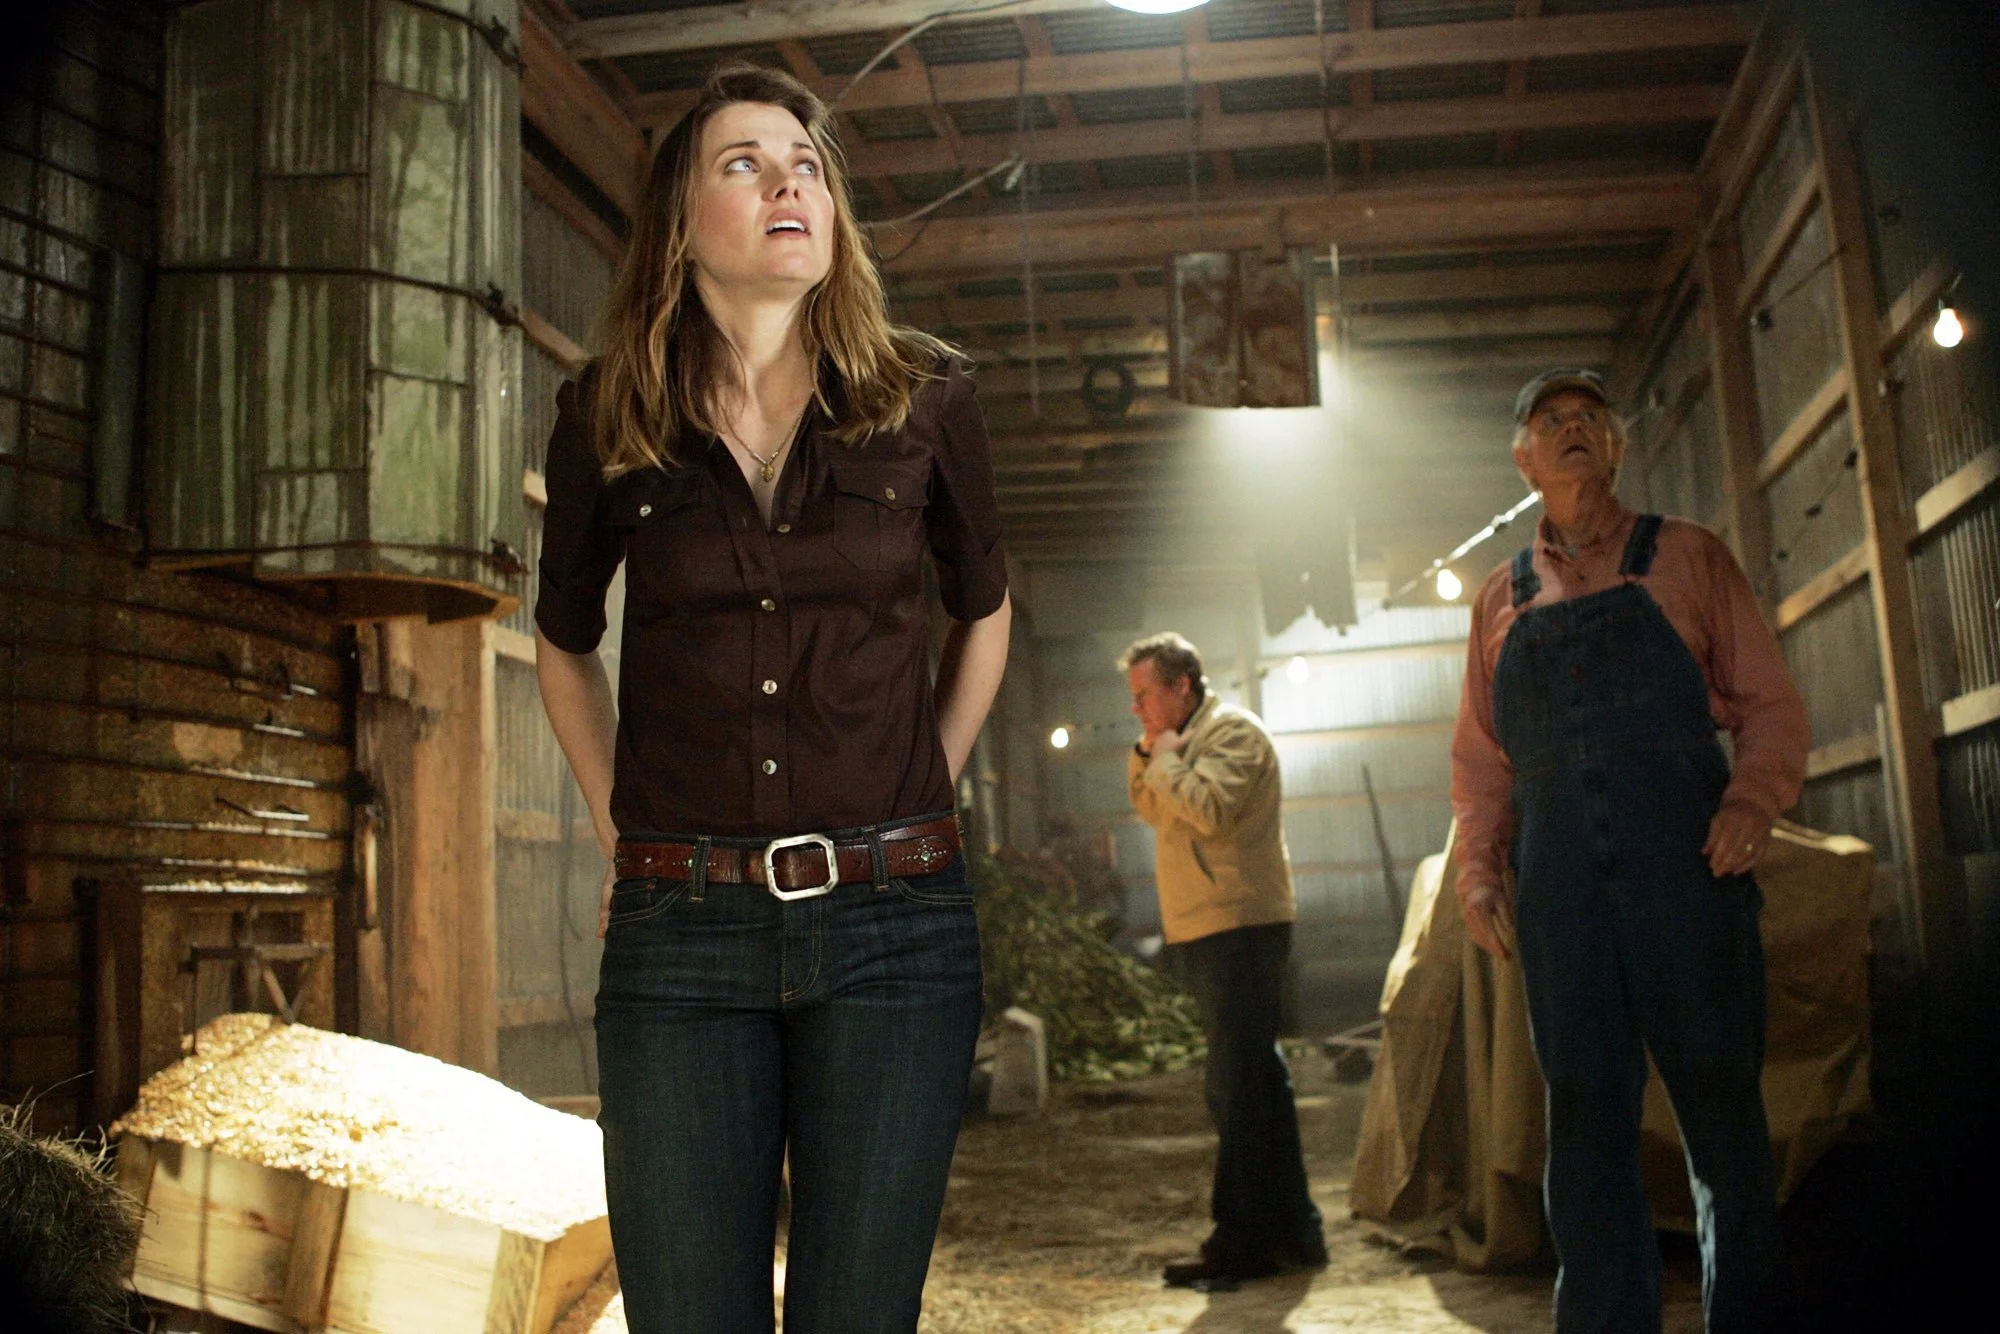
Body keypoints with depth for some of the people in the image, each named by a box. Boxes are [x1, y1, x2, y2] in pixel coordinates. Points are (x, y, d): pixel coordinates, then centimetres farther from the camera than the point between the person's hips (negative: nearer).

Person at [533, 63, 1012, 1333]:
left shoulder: (925, 399, 2)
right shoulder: (609, 420, 3)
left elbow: (983, 611, 17)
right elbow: (566, 643, 19)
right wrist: (624, 829, 9)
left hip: (894, 923, 0)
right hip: (680, 932, 1)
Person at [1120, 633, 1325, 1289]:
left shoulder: (1232, 730, -10)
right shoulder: (1188, 739, 21)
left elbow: (1211, 809, -23)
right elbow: (1154, 812, 22)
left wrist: (1164, 760, -10)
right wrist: (1145, 758, 8)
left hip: (1238, 924, -10)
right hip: (1211, 931, 10)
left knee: (1238, 1083, -9)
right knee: (1255, 1078, 14)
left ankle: (1243, 1242, -5)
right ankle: (1292, 1230, 22)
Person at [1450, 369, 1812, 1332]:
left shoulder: (1688, 557, 11)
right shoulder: (1502, 598, 17)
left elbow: (1770, 704, 6)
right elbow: (1479, 755, 17)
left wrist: (1756, 797, -13)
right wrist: (1477, 866, 3)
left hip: (1687, 864, -2)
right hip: (1558, 883, 2)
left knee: (1720, 1101, 3)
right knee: (1585, 1117, 4)